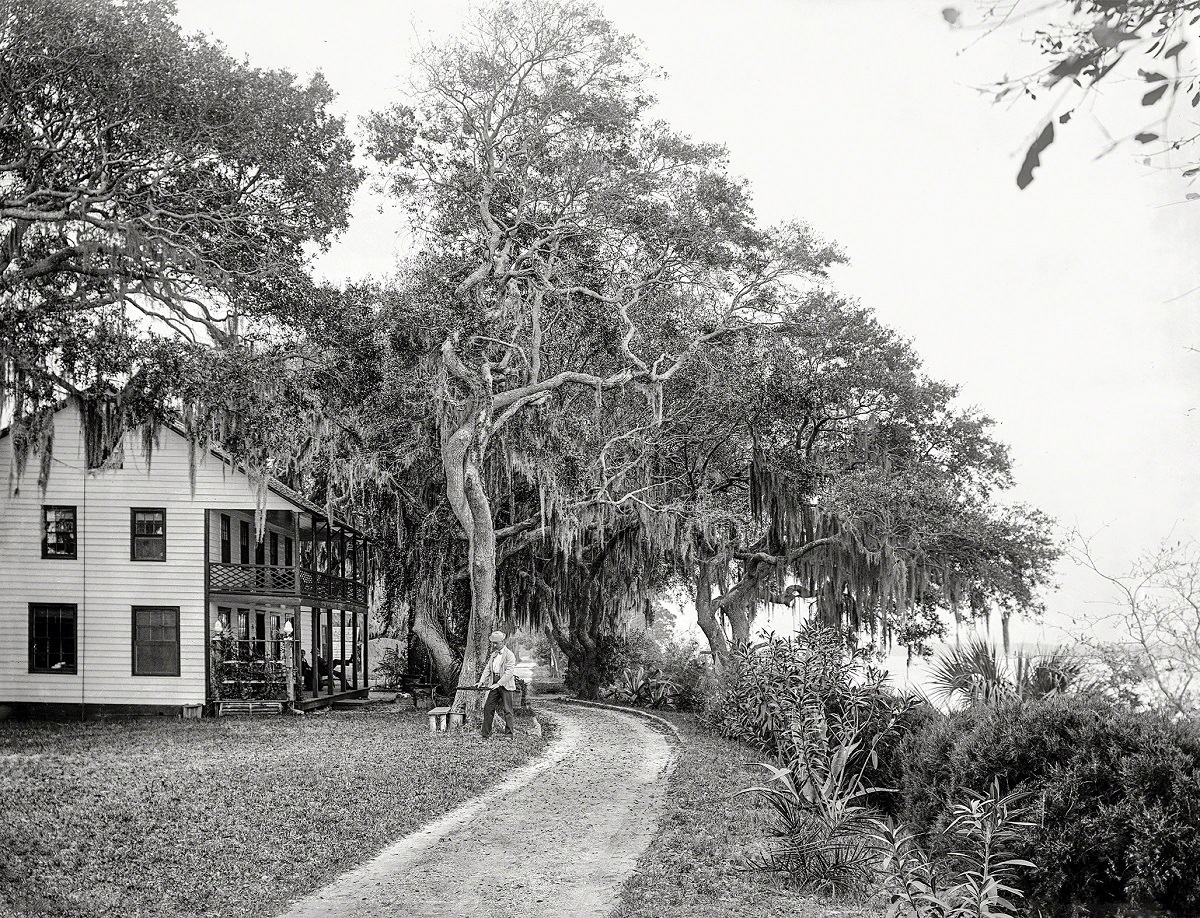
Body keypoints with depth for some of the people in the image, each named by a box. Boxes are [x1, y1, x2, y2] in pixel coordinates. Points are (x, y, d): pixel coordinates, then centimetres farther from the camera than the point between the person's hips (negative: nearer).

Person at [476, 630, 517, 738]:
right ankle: (486, 734, 9)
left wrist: (498, 684, -24)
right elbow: (488, 668, 13)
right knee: (488, 708, 4)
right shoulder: (494, 654, 14)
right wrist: (481, 681, -1)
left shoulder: (509, 655, -9)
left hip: (505, 685, -7)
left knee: (507, 710, -2)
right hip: (494, 685, 7)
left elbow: (509, 672, -17)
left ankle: (510, 733, 6)